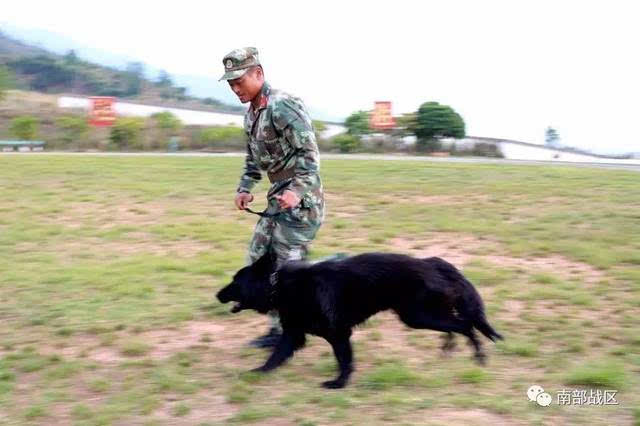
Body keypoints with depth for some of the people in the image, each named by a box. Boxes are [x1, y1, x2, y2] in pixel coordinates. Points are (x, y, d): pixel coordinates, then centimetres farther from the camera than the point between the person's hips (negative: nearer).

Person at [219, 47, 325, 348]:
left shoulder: (284, 107, -18)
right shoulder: (251, 114, 11)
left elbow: (309, 154, -22)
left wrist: (296, 191, -33)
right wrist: (244, 188, 10)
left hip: (299, 200, -10)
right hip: (278, 201, 10)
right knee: (258, 261, 11)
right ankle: (281, 328, 20)